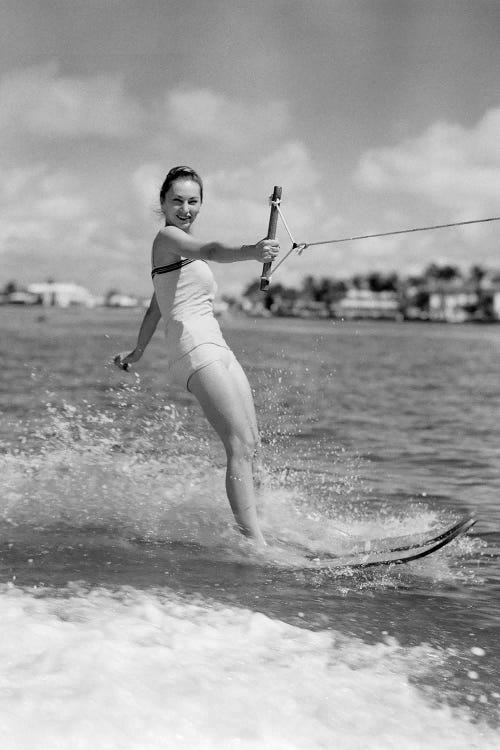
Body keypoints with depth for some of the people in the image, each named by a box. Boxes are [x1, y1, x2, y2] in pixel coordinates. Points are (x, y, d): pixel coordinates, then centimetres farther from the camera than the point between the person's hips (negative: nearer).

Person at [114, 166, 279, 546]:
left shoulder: (181, 246, 24)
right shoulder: (168, 237, -5)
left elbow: (156, 307, 34)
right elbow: (211, 250, -28)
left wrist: (138, 351, 44)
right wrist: (252, 251, -46)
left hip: (216, 348, 10)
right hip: (195, 346, -10)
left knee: (251, 446, 5)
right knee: (240, 446, -19)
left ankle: (248, 528, 7)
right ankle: (256, 543, -25)